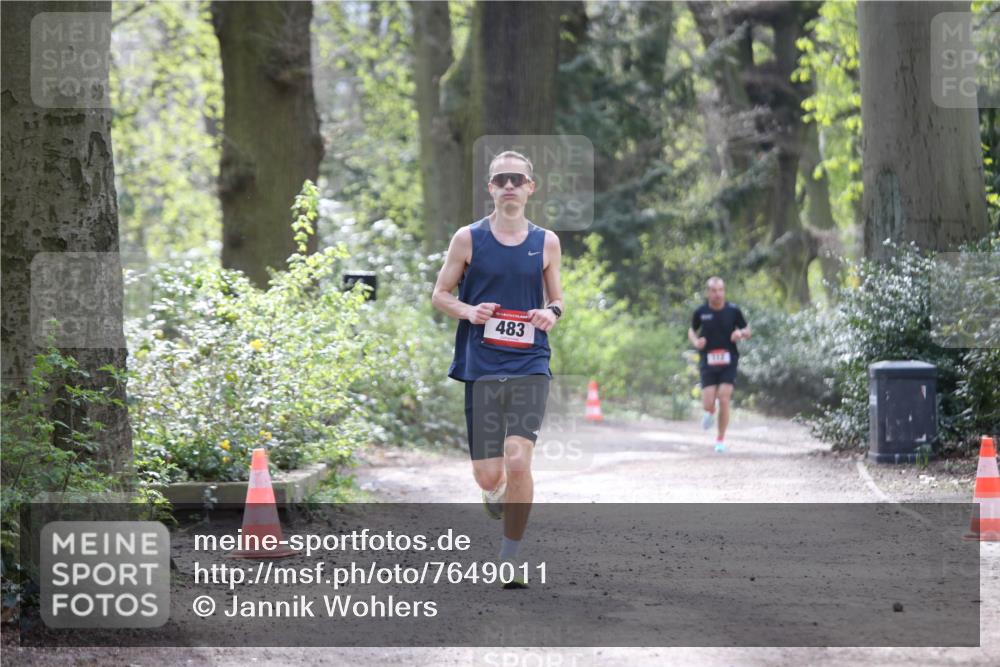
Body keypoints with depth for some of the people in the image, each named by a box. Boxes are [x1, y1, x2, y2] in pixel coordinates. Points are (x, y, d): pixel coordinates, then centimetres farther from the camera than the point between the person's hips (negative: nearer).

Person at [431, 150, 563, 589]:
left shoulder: (546, 242, 7)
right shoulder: (469, 239, 3)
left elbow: (557, 300, 17)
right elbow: (440, 294, 9)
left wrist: (552, 314, -6)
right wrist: (468, 311, -11)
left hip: (529, 366, 0)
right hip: (481, 366, 0)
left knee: (518, 461, -17)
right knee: (488, 476, -1)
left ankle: (509, 558, -1)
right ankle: (496, 496, 39)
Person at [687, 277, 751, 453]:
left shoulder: (733, 311, -2)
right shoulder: (701, 312, 0)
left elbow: (748, 330, 9)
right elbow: (692, 330, 16)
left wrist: (741, 333, -15)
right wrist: (695, 342, -7)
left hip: (728, 361, -1)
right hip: (708, 362, 1)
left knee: (724, 401, -10)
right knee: (708, 404, -6)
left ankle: (721, 439, 6)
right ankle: (710, 413, 34)